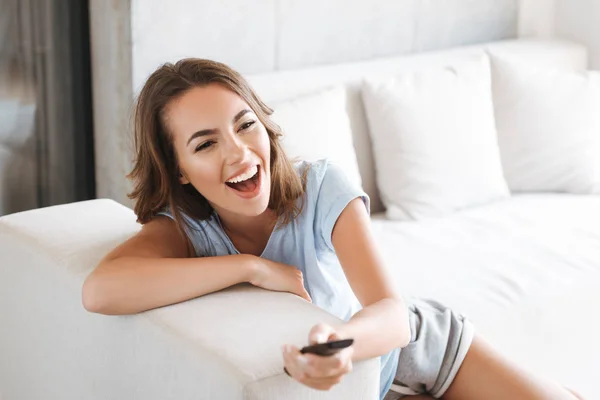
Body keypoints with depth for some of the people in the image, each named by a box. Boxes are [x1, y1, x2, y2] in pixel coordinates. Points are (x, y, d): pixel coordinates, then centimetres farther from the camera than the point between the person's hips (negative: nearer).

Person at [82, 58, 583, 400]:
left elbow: (394, 315, -34)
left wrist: (342, 341, -59)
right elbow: (101, 291, -42)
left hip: (422, 346, 1)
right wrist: (252, 267, -39)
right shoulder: (184, 228, -22)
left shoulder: (322, 186, -25)